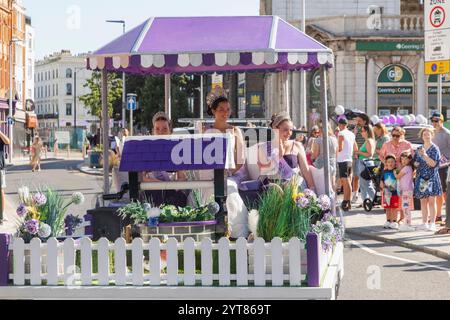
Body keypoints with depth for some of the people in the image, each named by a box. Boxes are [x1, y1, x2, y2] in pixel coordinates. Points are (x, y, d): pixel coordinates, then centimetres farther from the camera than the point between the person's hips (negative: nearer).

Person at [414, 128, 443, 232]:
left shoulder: (434, 149, -2)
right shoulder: (419, 149, 14)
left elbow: (433, 163, -12)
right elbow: (415, 162, 21)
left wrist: (425, 155, -24)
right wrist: (415, 164, -2)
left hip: (431, 177, -5)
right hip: (421, 177, 5)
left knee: (431, 200, -7)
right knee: (423, 201, 6)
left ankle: (432, 223, -6)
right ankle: (424, 223, 11)